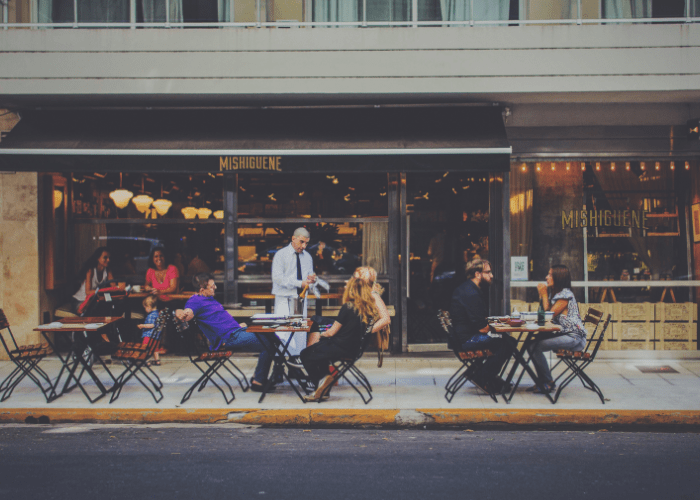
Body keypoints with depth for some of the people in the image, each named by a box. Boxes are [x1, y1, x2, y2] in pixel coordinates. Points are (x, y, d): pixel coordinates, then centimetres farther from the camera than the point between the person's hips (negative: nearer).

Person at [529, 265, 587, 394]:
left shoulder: (565, 294, -14)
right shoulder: (554, 293, 16)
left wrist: (544, 295, -8)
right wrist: (542, 295, 5)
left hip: (575, 338, -10)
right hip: (564, 334, 10)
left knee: (536, 347, -21)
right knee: (531, 345, 1)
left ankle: (548, 383, -7)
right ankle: (543, 381, 8)